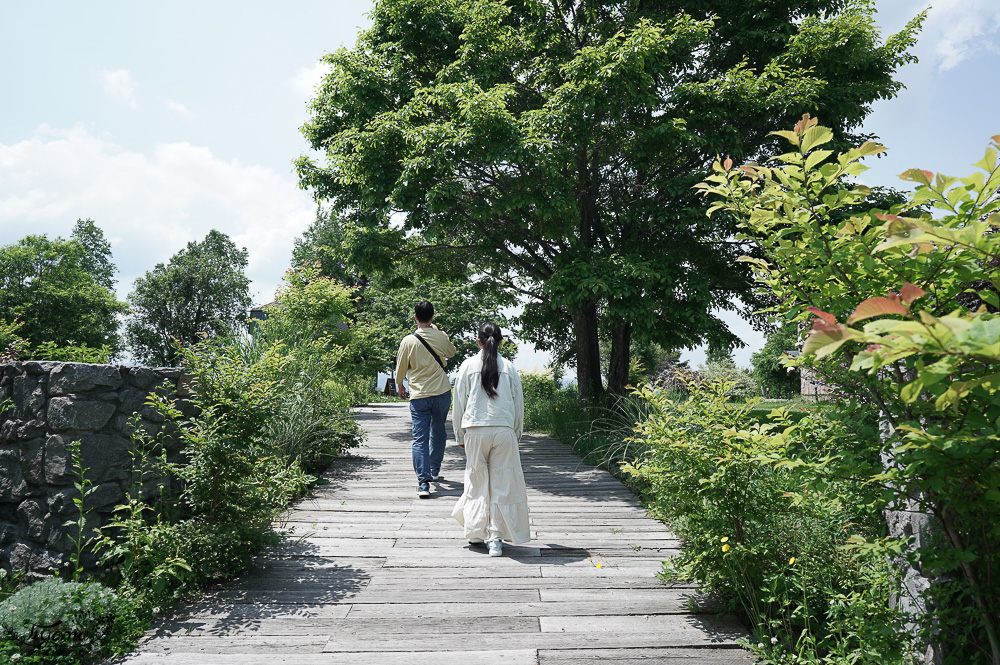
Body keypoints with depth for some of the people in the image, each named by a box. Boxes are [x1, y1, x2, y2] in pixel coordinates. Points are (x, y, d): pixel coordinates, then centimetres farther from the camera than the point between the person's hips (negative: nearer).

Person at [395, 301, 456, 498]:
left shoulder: (408, 341, -7)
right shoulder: (440, 337, -2)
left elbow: (401, 367, 5)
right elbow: (452, 352, 20)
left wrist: (400, 386, 23)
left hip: (419, 395, -2)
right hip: (442, 393, 2)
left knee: (420, 439, -2)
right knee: (438, 432, 21)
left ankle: (424, 482, -11)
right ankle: (435, 469, 36)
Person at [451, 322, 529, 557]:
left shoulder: (469, 366, 1)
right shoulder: (509, 367, 2)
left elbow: (459, 403, 4)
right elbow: (519, 403, 8)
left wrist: (460, 435, 14)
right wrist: (517, 433, 20)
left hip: (475, 430, 0)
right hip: (504, 430, 0)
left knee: (476, 481, 13)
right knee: (502, 483, 6)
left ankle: (476, 532, 23)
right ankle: (496, 537, 6)